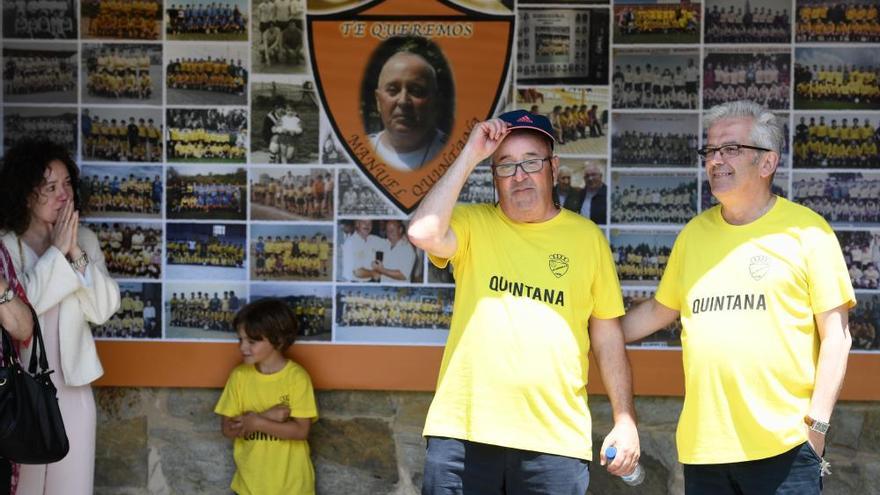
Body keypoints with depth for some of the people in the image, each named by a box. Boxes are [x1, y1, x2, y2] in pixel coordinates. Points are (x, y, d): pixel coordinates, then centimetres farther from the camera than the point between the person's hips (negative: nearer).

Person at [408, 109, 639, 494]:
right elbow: (423, 233, -15)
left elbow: (607, 334, 11)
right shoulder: (473, 224, 7)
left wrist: (625, 420, 6)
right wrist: (469, 156, -9)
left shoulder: (586, 236, 9)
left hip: (555, 440, 1)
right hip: (463, 434, 0)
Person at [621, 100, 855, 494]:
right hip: (702, 446, 4)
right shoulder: (695, 233, 13)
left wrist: (817, 422, -8)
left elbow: (835, 334, -3)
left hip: (784, 445, -4)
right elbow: (660, 310, 23)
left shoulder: (806, 230, -1)